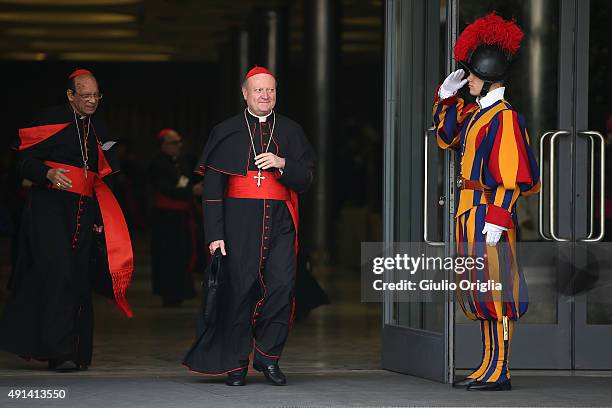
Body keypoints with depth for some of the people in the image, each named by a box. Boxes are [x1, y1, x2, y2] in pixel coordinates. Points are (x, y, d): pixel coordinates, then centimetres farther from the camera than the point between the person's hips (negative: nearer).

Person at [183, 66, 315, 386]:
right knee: (240, 288, -3)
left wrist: (282, 164, -11)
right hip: (239, 219, -2)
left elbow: (307, 177, 10)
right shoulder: (226, 132, 8)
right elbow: (212, 187, 4)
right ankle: (236, 363, 8)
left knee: (282, 284, -12)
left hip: (280, 219, 2)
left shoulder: (291, 131, 15)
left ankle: (267, 355, 3)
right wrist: (215, 234, -4)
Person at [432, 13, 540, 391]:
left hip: (489, 212, -10)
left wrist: (496, 218, -23)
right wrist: (446, 97, 18)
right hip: (470, 213, 10)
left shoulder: (505, 117, -14)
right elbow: (446, 137, 30)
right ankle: (488, 367, 19)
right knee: (481, 293, 13)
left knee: (495, 292, -7)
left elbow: (513, 175, -19)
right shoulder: (475, 112, 13)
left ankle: (500, 373, -4)